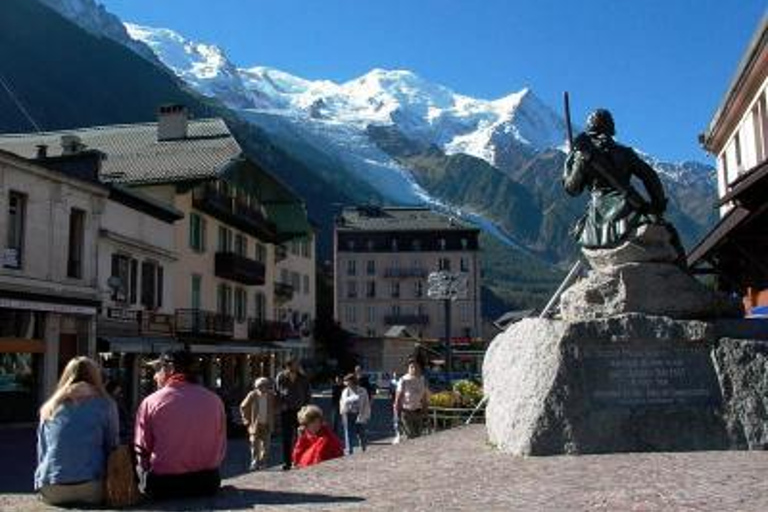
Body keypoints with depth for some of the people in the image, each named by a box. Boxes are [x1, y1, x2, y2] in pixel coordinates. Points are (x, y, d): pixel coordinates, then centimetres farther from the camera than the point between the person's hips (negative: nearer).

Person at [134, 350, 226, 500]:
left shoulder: (151, 402, -8)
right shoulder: (214, 400, -2)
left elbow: (142, 449, -3)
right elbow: (221, 447, 4)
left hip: (163, 485, -2)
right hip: (207, 483, 3)